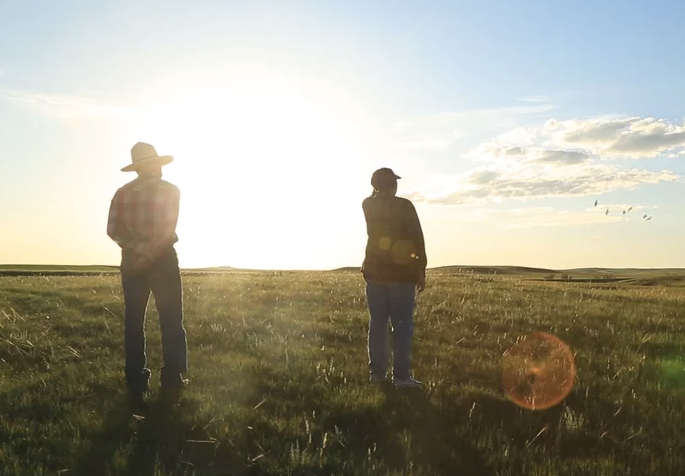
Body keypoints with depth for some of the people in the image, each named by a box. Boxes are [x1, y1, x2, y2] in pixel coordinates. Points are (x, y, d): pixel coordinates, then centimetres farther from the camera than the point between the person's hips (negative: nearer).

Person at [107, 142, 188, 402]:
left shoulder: (123, 193, 5)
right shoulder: (170, 190, -3)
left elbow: (113, 230, -5)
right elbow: (167, 229, -11)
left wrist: (138, 249, -9)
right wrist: (151, 252, -8)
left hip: (132, 261, 3)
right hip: (163, 260, -3)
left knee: (134, 322, 7)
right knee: (171, 321, 4)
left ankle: (136, 382, 8)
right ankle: (172, 379, 2)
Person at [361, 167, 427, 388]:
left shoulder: (368, 205, 5)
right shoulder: (404, 206, -7)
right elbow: (418, 239, -9)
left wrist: (379, 188, 25)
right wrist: (421, 271, -4)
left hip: (375, 271, 4)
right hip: (401, 272, -4)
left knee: (377, 323, 8)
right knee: (402, 324, -2)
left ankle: (377, 372, 10)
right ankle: (401, 375, -3)